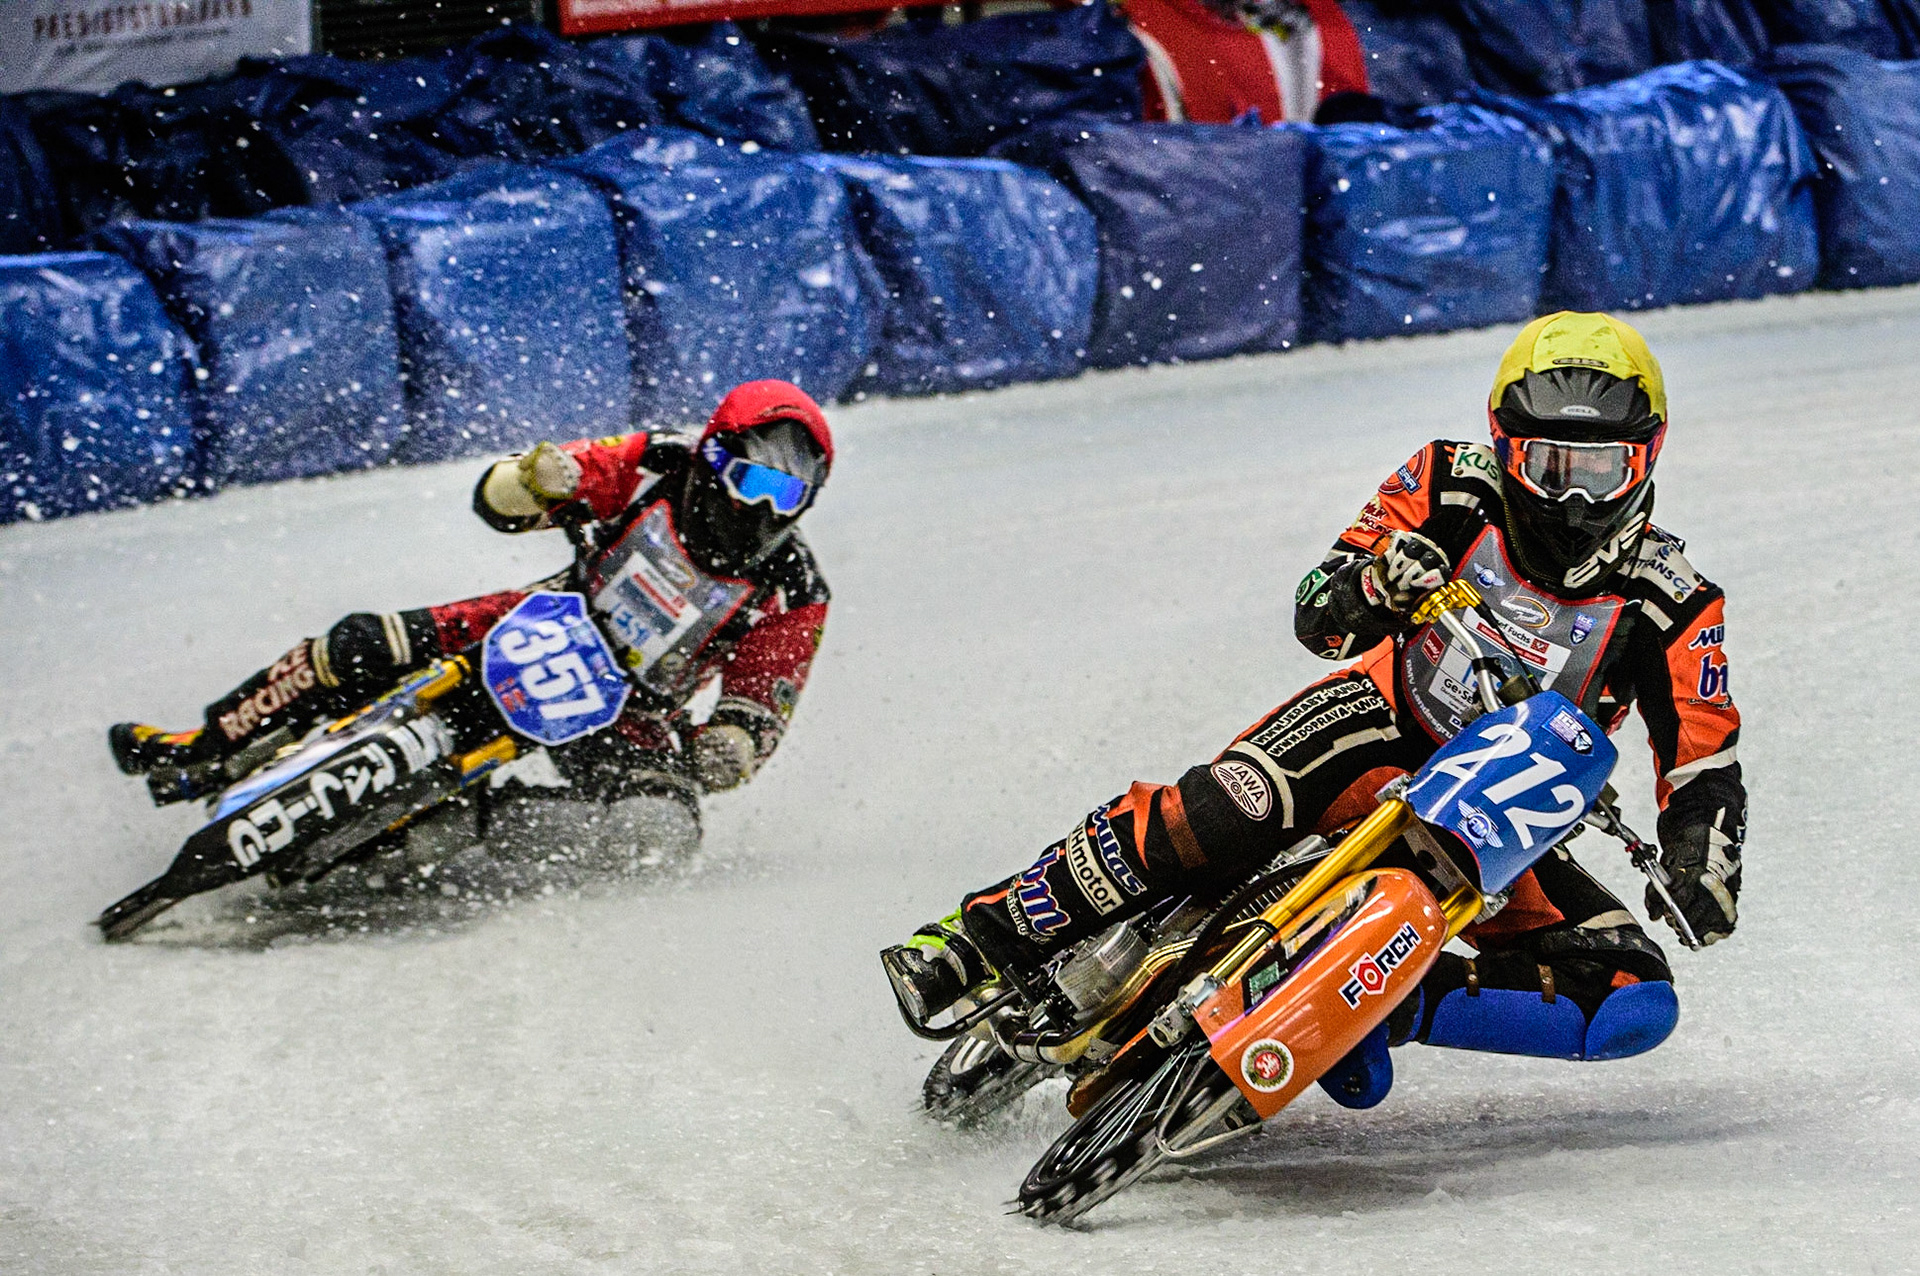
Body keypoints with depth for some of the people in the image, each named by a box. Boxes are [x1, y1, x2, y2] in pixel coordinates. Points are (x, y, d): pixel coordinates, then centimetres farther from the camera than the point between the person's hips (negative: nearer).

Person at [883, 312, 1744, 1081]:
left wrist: (1703, 870, -31)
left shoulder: (1671, 604, -8)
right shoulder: (1455, 491, -7)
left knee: (1638, 1005, -20)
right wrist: (1380, 581, -34)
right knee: (1227, 809, -33)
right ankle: (985, 937, -23)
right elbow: (1316, 615, -10)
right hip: (1385, 731, -2)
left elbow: (1704, 773, -9)